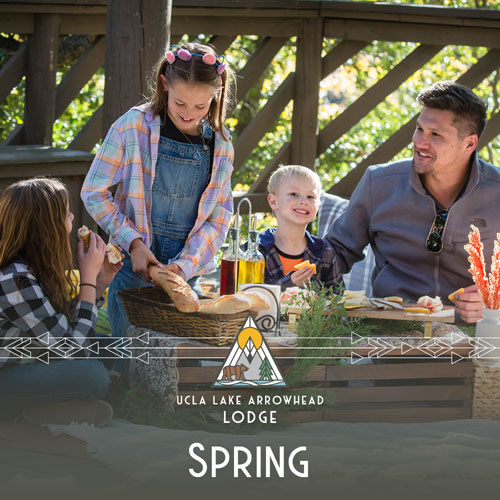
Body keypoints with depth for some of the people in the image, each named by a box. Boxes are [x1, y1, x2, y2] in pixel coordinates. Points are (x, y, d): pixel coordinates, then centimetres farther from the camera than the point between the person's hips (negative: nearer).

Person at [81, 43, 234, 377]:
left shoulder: (219, 143, 3)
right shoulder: (133, 127, -6)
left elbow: (219, 215, 5)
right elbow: (94, 193, -3)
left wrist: (185, 264, -9)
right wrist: (133, 242, -13)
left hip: (188, 272, 3)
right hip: (135, 265, -2)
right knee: (133, 366, -1)